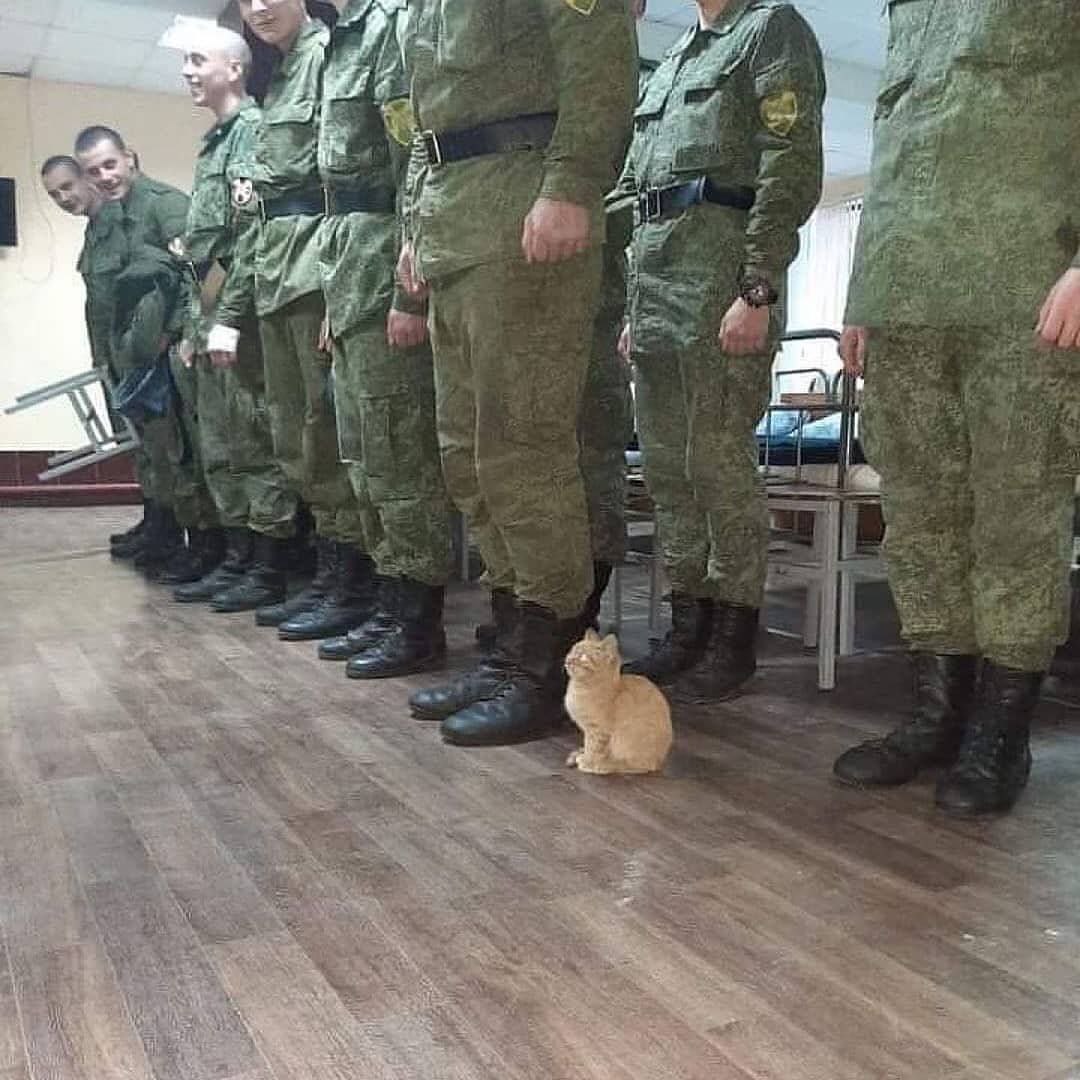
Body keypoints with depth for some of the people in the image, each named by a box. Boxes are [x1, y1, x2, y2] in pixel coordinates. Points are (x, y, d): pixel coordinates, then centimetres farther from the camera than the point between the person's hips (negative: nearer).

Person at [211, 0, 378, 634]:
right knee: (293, 430, 7)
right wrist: (230, 313, 17)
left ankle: (352, 584, -4)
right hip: (274, 270, 9)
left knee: (328, 421, -10)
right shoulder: (278, 80, 25)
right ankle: (330, 575, 14)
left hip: (317, 263, -9)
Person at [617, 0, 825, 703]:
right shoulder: (673, 64, 27)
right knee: (666, 463, 5)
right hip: (656, 274, 8)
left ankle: (735, 640, 3)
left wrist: (757, 292, -19)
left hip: (724, 265, -8)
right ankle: (687, 630, 14)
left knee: (719, 460, -8)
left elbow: (793, 169, -10)